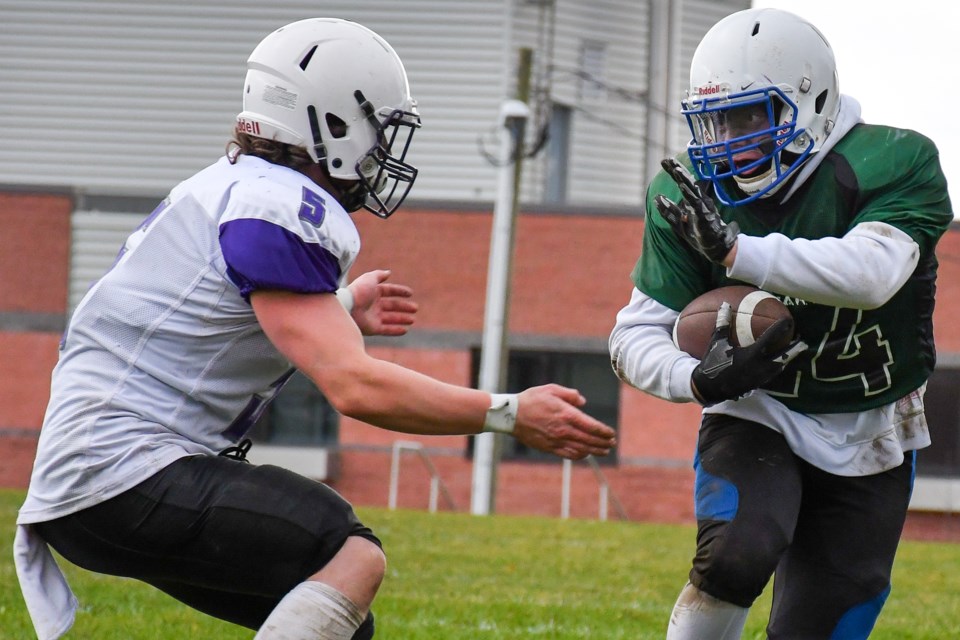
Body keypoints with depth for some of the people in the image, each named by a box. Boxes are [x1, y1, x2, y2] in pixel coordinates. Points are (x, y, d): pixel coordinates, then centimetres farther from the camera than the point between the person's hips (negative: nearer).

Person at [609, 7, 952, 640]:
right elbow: (637, 333, -6)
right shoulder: (688, 197, -8)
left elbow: (872, 273, -35)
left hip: (867, 443, 0)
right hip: (758, 417, 0)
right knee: (734, 554, -31)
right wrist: (699, 379, -29)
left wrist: (734, 250, -42)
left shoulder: (892, 164, -17)